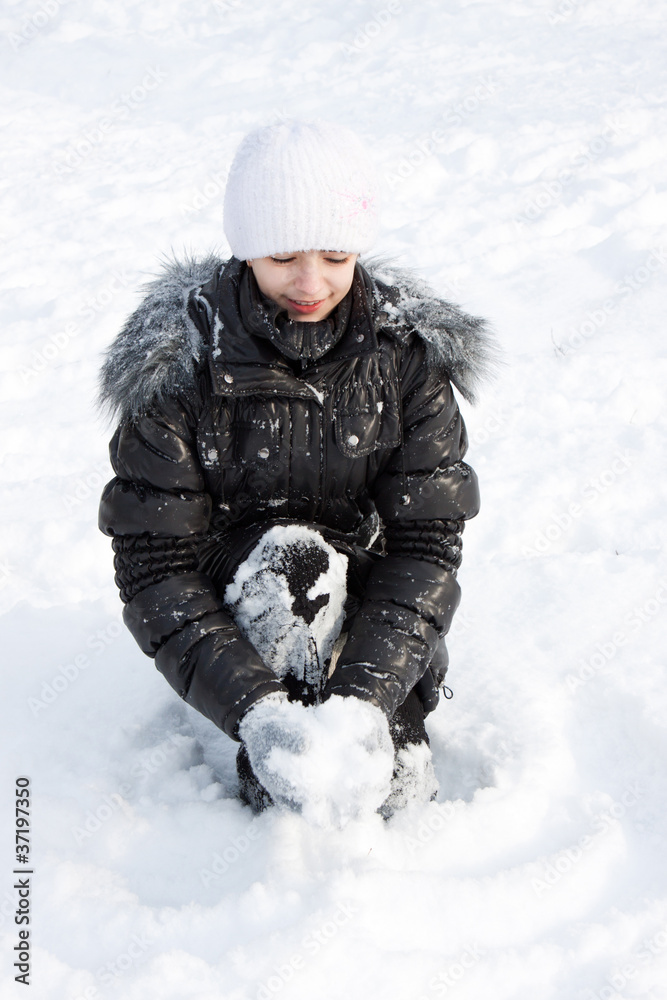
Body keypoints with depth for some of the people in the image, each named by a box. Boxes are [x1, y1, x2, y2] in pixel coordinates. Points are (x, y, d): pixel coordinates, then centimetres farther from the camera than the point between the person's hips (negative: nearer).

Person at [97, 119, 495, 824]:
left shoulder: (410, 350, -13)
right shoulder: (176, 366, -19)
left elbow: (427, 538, -16)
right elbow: (153, 562, -20)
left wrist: (368, 693, -32)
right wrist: (254, 708, -34)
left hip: (369, 613, 2)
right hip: (232, 603, -1)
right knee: (291, 561, -34)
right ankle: (277, 766, -18)